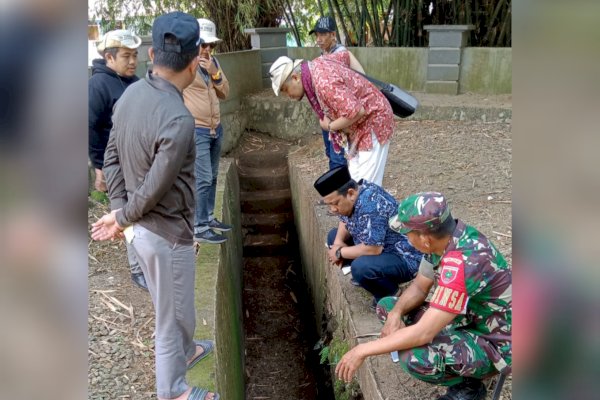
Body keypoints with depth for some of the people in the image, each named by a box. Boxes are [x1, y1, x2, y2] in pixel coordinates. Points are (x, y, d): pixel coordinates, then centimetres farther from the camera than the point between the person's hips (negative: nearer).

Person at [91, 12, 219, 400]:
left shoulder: (132, 93, -3)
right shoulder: (177, 120, -30)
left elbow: (112, 158, 4)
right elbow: (154, 191, -24)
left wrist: (119, 209, 2)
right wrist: (122, 218, -7)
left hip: (142, 227, 9)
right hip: (165, 232, -8)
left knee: (175, 305, 30)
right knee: (172, 315, 13)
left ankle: (185, 350, 54)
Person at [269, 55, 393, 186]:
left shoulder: (324, 83, -31)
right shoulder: (315, 65, 0)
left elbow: (356, 112, -35)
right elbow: (345, 55, 17)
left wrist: (330, 126, -18)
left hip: (372, 122, -10)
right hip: (359, 126, 10)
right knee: (355, 179, 13)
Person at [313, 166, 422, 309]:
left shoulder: (370, 203, -32)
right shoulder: (350, 196, -5)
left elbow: (373, 249, -34)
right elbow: (345, 221, 14)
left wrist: (340, 253, -18)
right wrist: (338, 241, -7)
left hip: (405, 258, -9)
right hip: (379, 246, 9)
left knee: (361, 268, -35)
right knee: (334, 235, 10)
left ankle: (388, 296, -5)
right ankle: (364, 276, 13)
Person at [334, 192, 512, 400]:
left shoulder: (464, 264, -36)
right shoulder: (444, 236, -10)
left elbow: (423, 333, -36)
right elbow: (420, 286, 4)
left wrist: (362, 350, -27)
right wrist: (396, 313, -16)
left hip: (495, 344, -8)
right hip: (468, 318, 8)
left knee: (413, 357, -34)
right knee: (387, 306, 6)